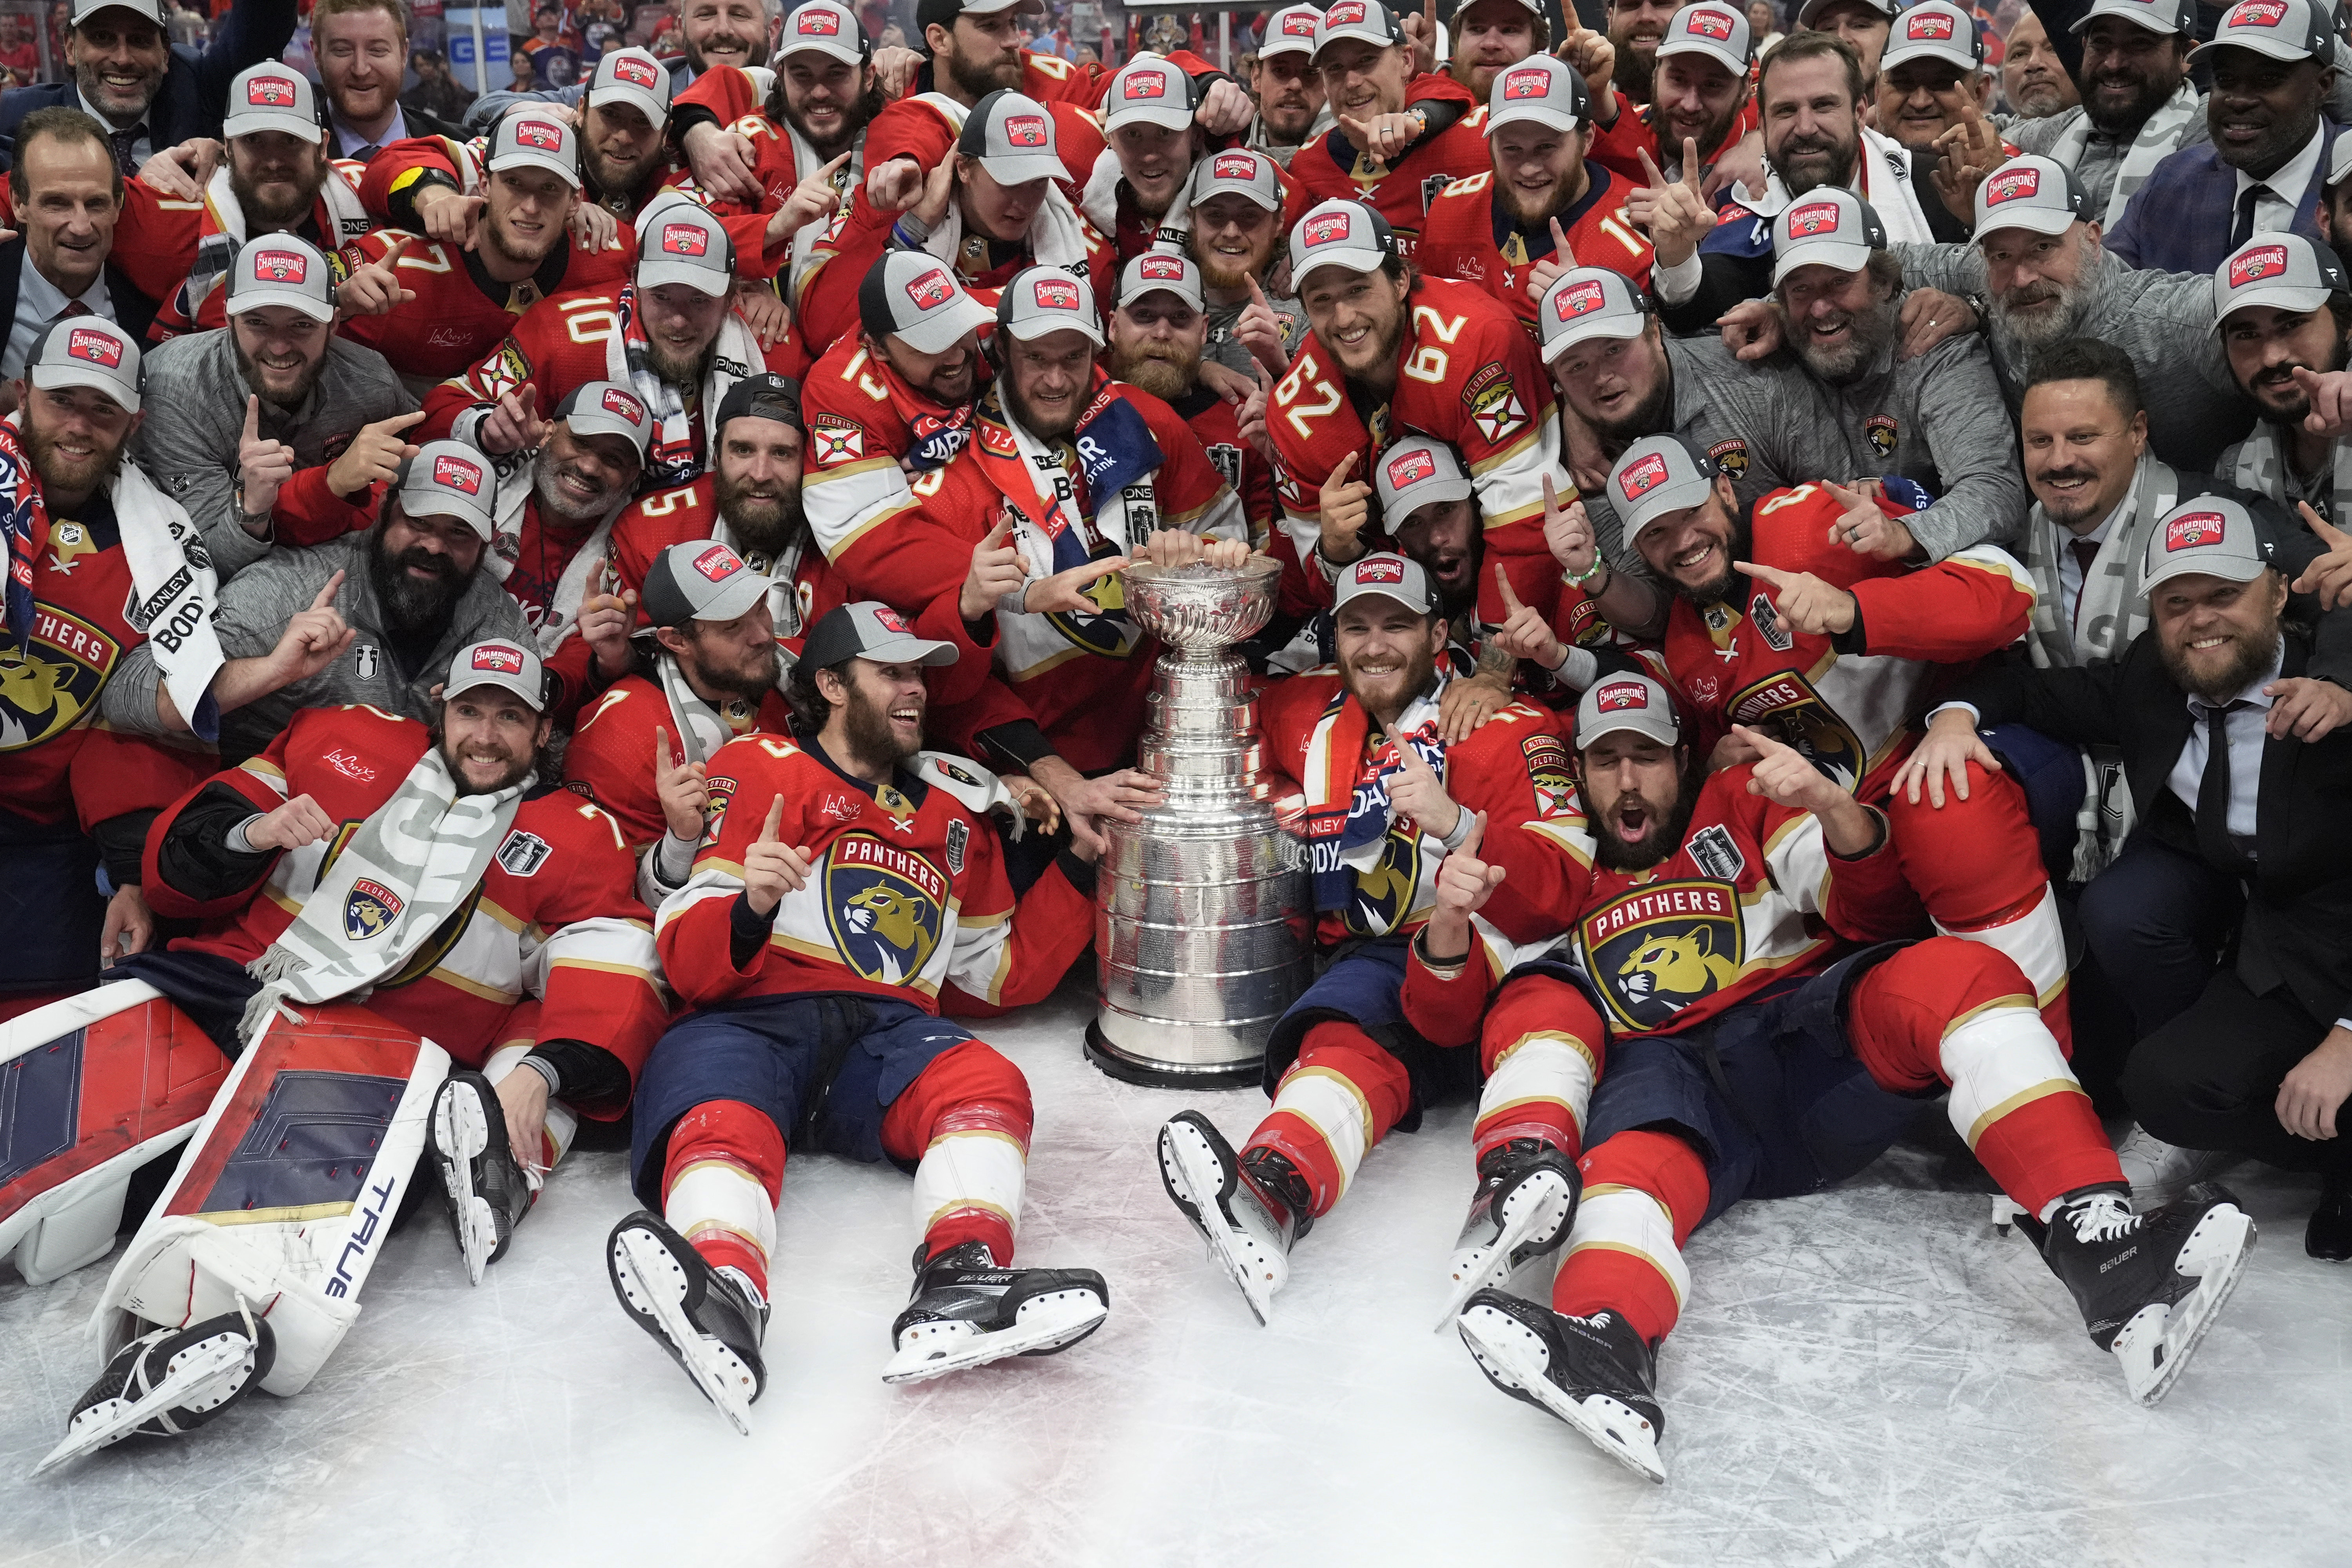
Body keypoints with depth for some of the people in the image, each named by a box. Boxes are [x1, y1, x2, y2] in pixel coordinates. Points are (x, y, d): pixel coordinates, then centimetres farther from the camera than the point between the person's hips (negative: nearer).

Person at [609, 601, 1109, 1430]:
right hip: (752, 1020, -3)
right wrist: (750, 905, -19)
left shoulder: (953, 810, 29)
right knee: (722, 1125, -36)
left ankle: (958, 1292, -54)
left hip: (888, 1032, 3)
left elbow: (1004, 972, 30)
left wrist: (1081, 859, 21)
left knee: (987, 1084, -30)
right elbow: (687, 962, 4)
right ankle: (723, 1311, -64)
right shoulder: (756, 771, 14)